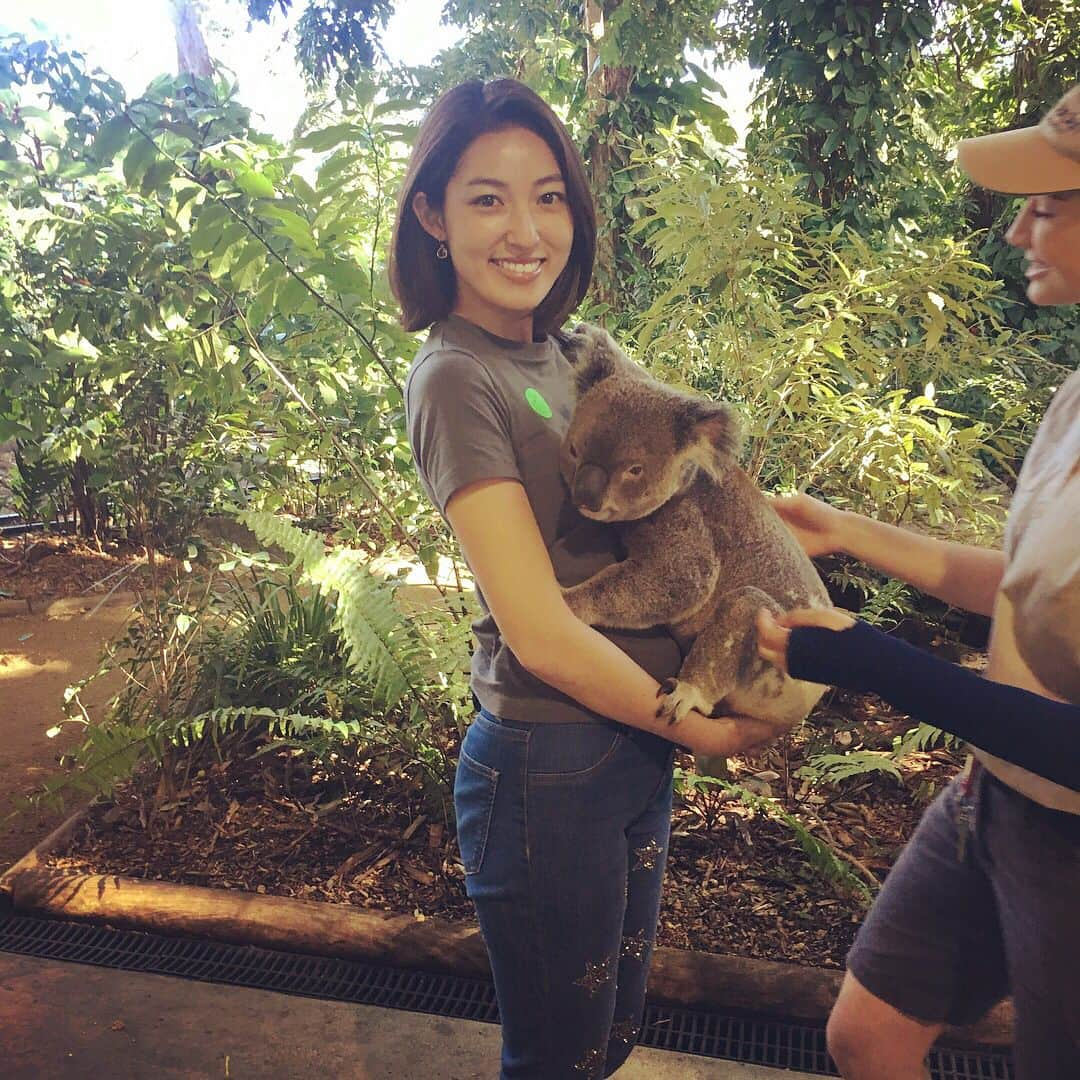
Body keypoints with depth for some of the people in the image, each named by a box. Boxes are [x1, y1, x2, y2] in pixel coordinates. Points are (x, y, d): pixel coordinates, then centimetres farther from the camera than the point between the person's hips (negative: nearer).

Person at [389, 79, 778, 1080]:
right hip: (549, 770, -7)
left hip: (635, 750, 8)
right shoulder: (456, 378, -17)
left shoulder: (563, 352, 7)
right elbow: (541, 633, -21)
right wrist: (699, 728, -10)